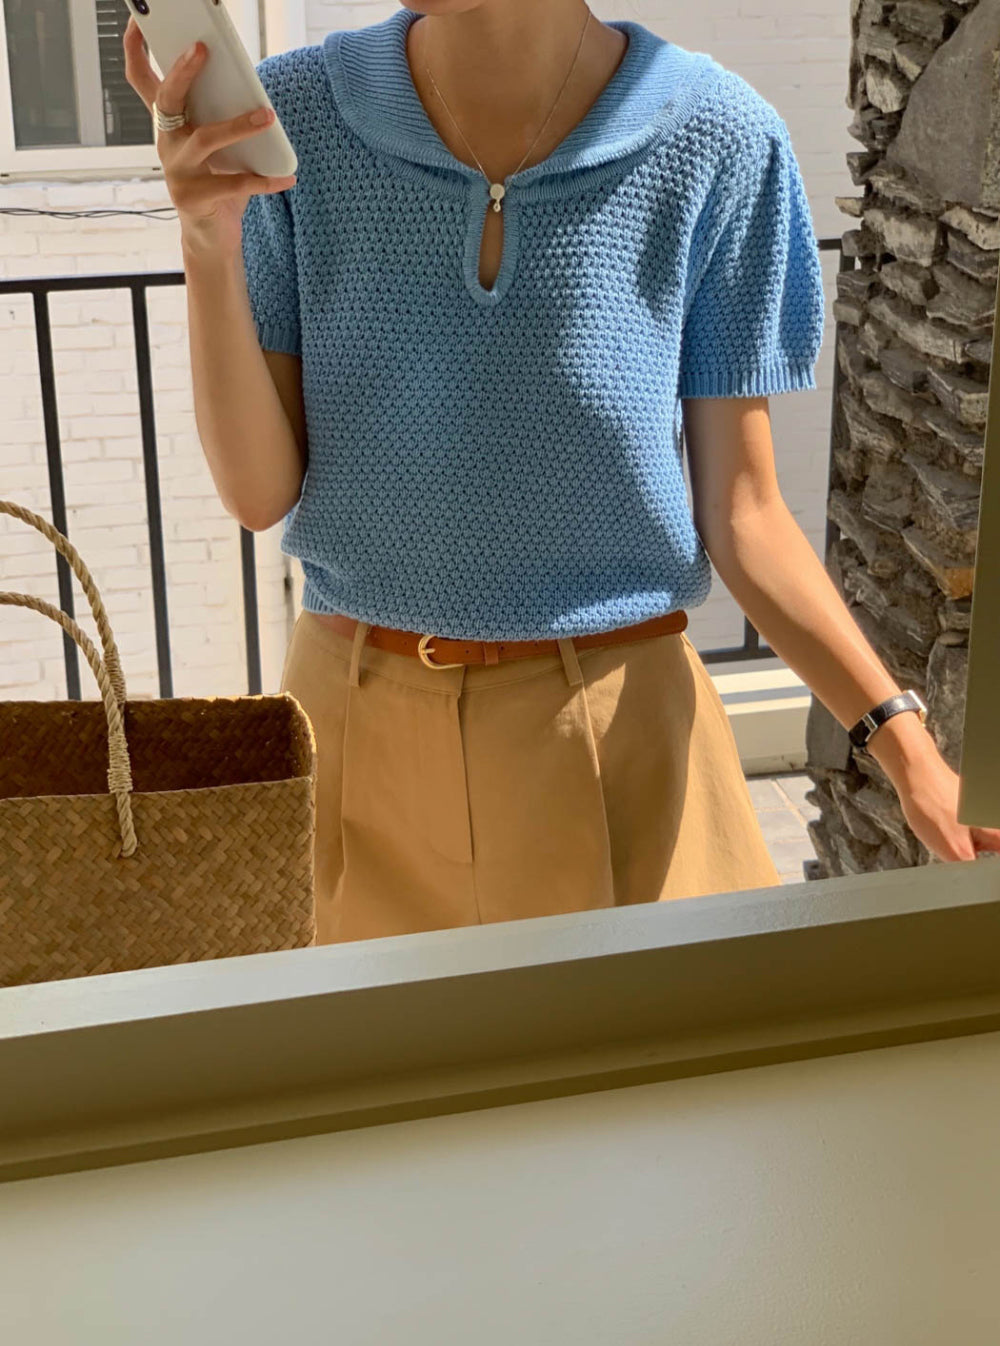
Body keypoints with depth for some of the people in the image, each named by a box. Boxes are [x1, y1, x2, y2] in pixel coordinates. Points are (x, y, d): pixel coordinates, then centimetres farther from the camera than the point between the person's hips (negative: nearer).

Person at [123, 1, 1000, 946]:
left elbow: (740, 512, -6)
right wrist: (210, 245, -22)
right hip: (356, 725, 2)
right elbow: (262, 492, -7)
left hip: (613, 727, -1)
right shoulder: (292, 118, -8)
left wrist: (900, 740, -18)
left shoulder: (717, 144, -11)